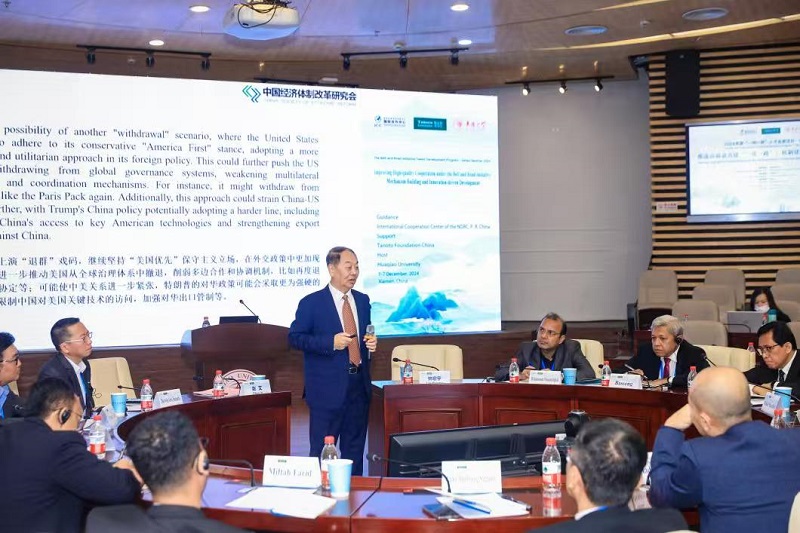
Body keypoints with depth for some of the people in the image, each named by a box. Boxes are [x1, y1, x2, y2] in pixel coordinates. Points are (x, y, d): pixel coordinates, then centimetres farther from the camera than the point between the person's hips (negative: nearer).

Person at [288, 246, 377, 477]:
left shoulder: (362, 300, 12)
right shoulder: (311, 303, -6)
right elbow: (295, 338, -9)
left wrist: (371, 343, 0)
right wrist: (331, 342, -19)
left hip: (359, 385, 6)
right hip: (327, 388, -5)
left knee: (355, 449, 13)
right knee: (322, 450, 0)